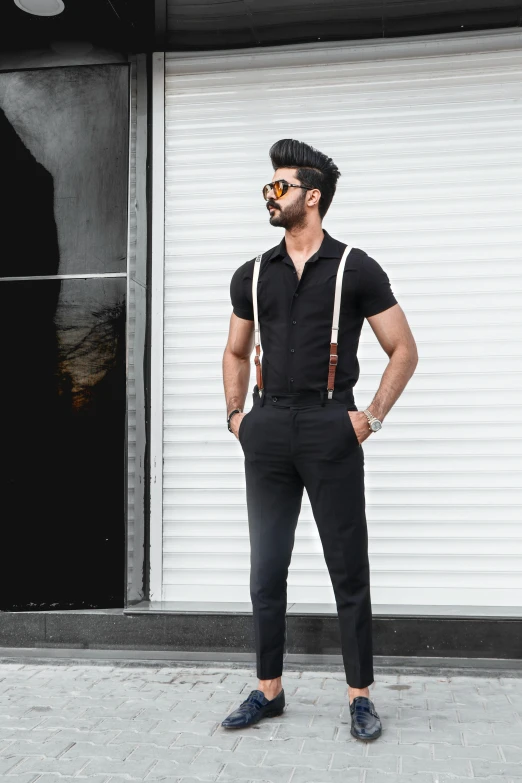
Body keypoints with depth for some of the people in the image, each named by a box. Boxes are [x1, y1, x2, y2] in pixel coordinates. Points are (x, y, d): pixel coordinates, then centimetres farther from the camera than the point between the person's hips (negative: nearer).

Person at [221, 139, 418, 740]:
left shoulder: (356, 268, 0)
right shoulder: (253, 275, 12)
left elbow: (403, 351, 3)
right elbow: (236, 353, 23)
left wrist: (372, 416, -6)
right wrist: (235, 414, 10)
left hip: (330, 428, -4)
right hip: (267, 429, 4)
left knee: (348, 569, 3)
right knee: (266, 569, 9)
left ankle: (361, 696, 17)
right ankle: (268, 690, 24)